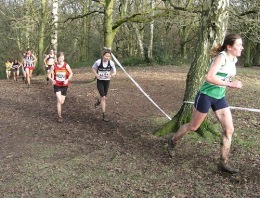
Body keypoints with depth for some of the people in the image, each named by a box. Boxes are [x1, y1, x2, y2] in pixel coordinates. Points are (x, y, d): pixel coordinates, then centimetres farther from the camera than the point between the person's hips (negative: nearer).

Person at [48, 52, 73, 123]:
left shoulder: (66, 65, -10)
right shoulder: (54, 66, -9)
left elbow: (71, 73, -1)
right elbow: (49, 74, 0)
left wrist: (67, 79, -17)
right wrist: (52, 79, -20)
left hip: (64, 85, 1)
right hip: (57, 85, -1)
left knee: (62, 102, 8)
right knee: (59, 100, -15)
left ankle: (59, 108, 45)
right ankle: (59, 116, -7)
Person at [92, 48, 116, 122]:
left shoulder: (111, 63, -10)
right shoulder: (98, 62, -14)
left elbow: (114, 72, 2)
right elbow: (93, 68, 5)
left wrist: (111, 75, -19)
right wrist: (96, 74, -12)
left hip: (107, 81, 3)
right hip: (100, 81, -3)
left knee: (104, 97, 13)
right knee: (103, 97, -13)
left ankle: (99, 100, 50)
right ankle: (104, 114, -4)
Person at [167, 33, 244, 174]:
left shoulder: (234, 59, 6)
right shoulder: (222, 56, -20)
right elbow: (209, 77, -30)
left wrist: (232, 84, 10)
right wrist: (231, 84, -28)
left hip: (220, 98, 8)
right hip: (206, 95, -7)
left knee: (229, 129, -1)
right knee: (193, 127, 8)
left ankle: (223, 163, 9)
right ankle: (172, 141, 34)